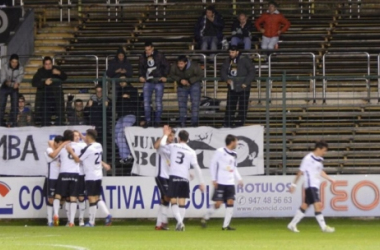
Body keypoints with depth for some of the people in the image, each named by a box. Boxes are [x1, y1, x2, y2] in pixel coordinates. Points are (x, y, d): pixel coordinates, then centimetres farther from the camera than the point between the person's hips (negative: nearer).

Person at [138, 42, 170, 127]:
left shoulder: (159, 56, -4)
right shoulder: (143, 57, 3)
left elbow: (167, 66, 3)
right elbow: (140, 68, 19)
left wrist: (164, 76, -4)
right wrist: (141, 76, 4)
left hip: (158, 82, -2)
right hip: (148, 82, 2)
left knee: (158, 103, 2)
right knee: (146, 102, -6)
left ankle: (157, 121, 10)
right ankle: (148, 121, 0)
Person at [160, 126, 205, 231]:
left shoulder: (173, 146, 2)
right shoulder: (191, 152, 4)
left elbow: (162, 144, 20)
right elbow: (196, 167, -1)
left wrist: (166, 134, 37)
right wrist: (201, 182, 2)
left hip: (173, 177, -1)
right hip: (184, 178, 1)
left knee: (174, 201, -2)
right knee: (182, 202, 8)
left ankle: (179, 221, -21)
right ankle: (180, 224, 6)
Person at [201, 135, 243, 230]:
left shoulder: (234, 155, 13)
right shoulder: (220, 152, -6)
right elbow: (213, 165, -4)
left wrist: (239, 179, 9)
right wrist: (213, 179, -8)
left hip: (230, 183, 6)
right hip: (220, 183, -6)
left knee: (230, 203, -4)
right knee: (218, 204, -9)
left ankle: (226, 225, 0)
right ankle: (205, 218, 12)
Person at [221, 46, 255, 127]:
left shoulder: (245, 60, -8)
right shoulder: (228, 61, 7)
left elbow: (251, 71, -9)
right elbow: (223, 71, 11)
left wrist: (246, 83, -15)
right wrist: (227, 79, -9)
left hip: (243, 88, -4)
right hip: (232, 88, 4)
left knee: (242, 108, -2)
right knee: (230, 108, 3)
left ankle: (239, 125, 3)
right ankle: (227, 125, 6)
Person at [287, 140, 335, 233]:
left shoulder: (320, 159, 12)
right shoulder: (308, 159, -13)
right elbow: (300, 172, -9)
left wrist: (330, 179, 16)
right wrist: (294, 184, -7)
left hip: (315, 185, 9)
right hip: (310, 185, -9)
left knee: (305, 206, 11)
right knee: (317, 205, -14)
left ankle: (292, 225, 18)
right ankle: (324, 227, -13)